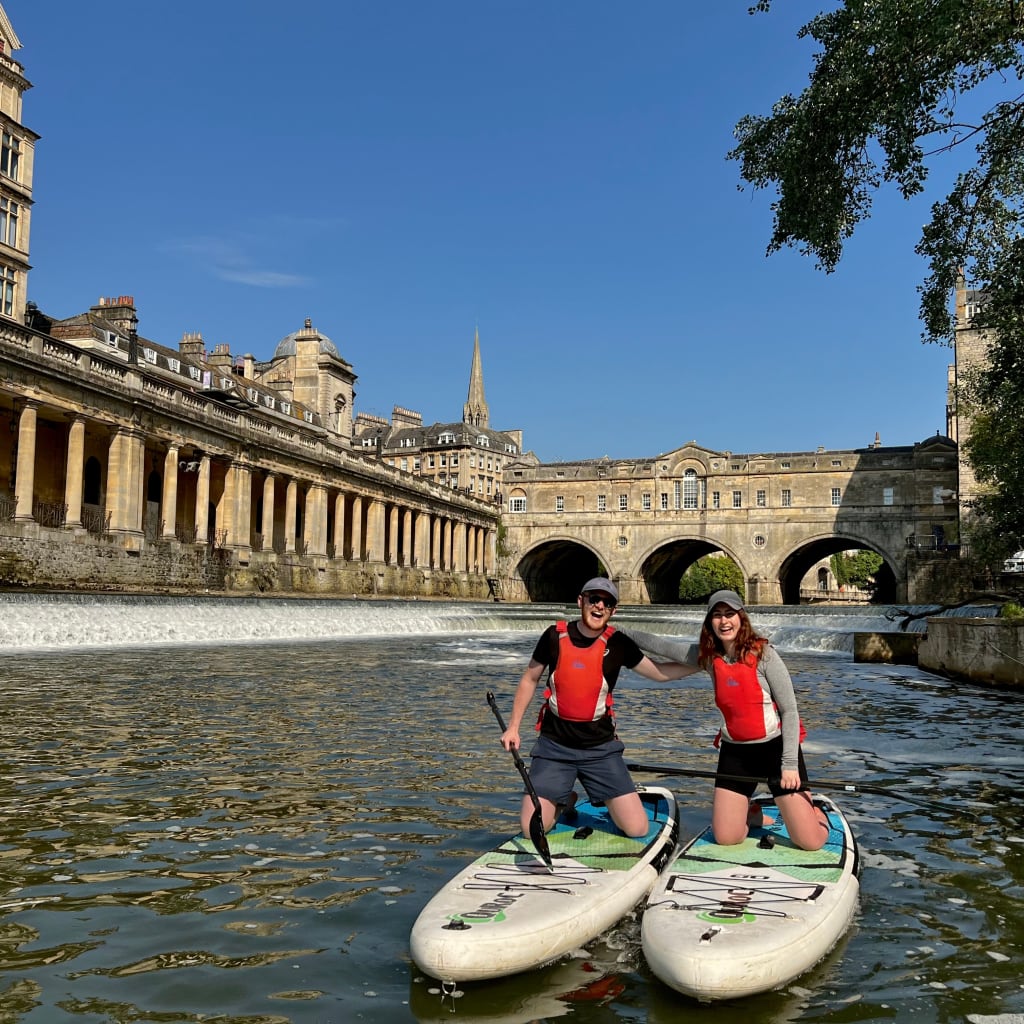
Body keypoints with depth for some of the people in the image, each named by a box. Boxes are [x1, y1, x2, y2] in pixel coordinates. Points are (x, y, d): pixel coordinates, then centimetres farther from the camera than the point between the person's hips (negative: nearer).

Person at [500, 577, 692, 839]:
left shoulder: (617, 643, -4)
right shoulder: (555, 636, -4)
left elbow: (660, 672, 1)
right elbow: (529, 679, 7)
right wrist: (513, 727, 4)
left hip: (601, 748, 0)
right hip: (554, 747, 0)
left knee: (638, 829, -7)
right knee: (533, 829, -7)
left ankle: (606, 800, 26)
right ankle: (565, 800, 25)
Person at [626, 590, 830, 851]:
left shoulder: (763, 654, -13)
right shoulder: (708, 656, -1)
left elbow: (789, 710, -11)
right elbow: (660, 645, 8)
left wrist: (790, 764, -14)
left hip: (776, 747, -4)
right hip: (734, 751, 4)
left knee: (810, 842, -6)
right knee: (726, 839, 1)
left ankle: (811, 809, 28)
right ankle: (752, 814, 33)